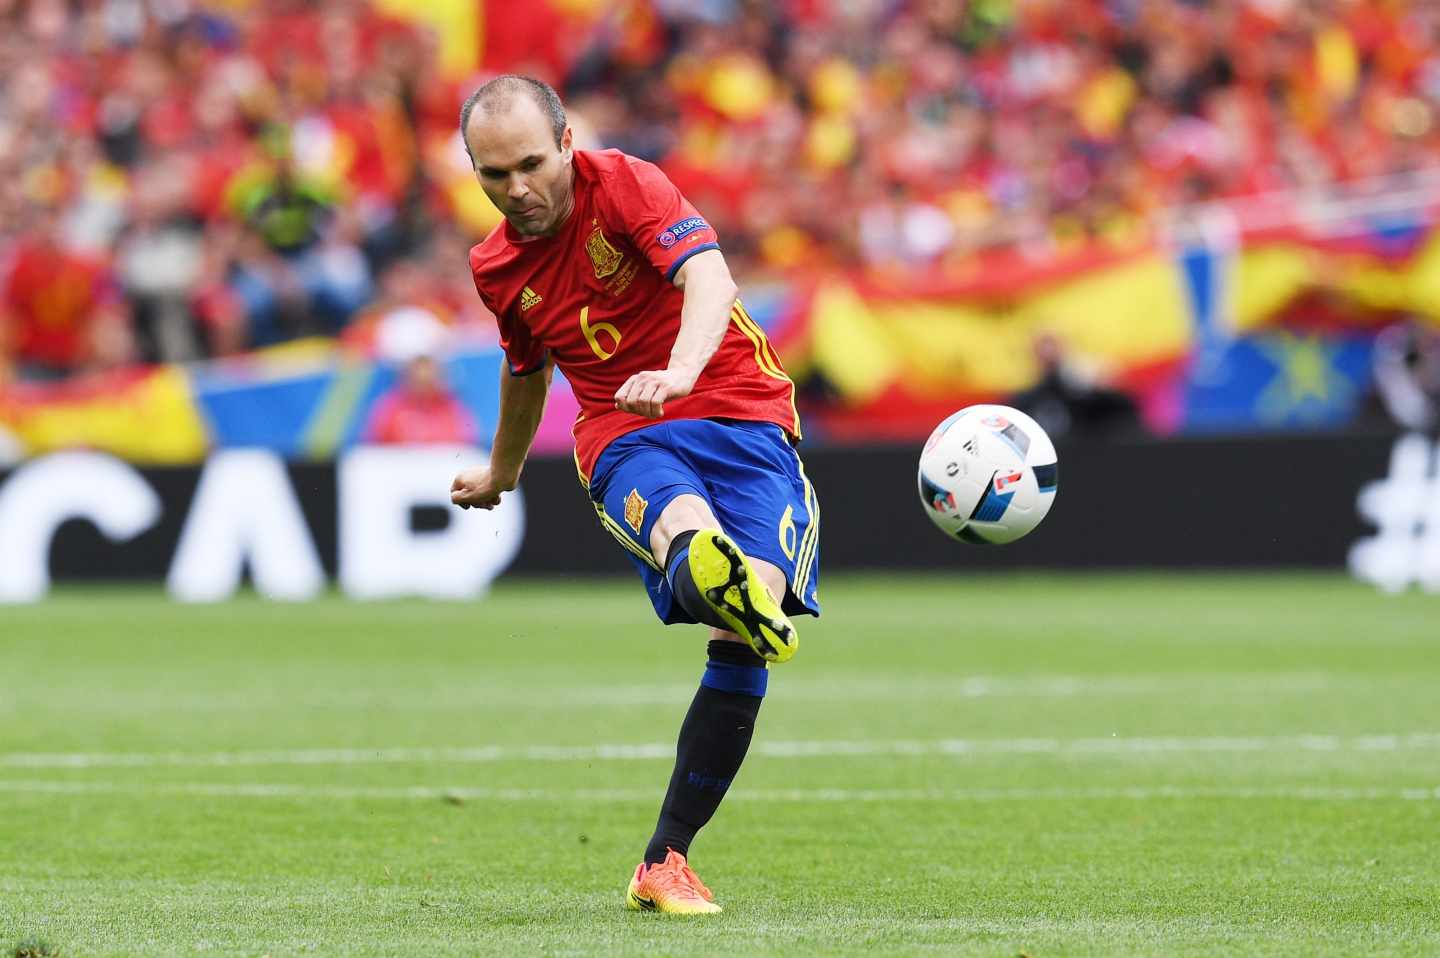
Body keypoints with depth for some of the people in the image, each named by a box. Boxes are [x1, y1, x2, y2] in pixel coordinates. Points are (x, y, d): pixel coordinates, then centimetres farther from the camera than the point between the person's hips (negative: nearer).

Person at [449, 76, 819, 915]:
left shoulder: (624, 184, -6)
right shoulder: (498, 268, 11)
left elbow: (710, 278, -24)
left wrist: (681, 370, -44)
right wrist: (502, 472, 49)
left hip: (740, 412, -2)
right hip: (625, 440, 2)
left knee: (749, 634, -21)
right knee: (685, 527, -37)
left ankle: (666, 861, -10)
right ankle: (718, 580, -78)